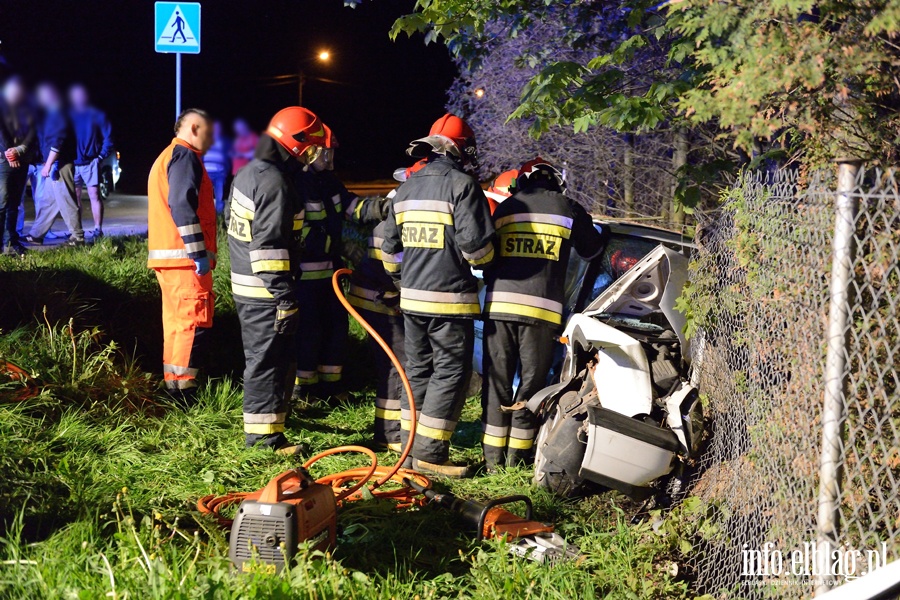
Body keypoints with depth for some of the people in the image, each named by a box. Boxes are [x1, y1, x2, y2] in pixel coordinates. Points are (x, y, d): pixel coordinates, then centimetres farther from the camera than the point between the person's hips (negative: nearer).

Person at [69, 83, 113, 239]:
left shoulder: (96, 115, 4)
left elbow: (108, 137, 4)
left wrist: (101, 156, -6)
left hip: (90, 162, -3)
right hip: (72, 163, 3)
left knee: (94, 195, -9)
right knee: (74, 198, 3)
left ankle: (98, 230, -9)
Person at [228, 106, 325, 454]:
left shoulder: (249, 172, 13)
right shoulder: (275, 183, -20)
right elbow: (269, 243, -25)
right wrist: (284, 295, -25)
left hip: (245, 282, 10)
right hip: (264, 290, -10)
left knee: (261, 356, 22)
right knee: (268, 360, -4)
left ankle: (273, 409, 37)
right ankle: (263, 436, 1)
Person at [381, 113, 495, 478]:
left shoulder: (408, 188, 13)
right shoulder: (462, 184, -11)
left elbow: (389, 246, 18)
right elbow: (475, 243, -18)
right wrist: (483, 259, 4)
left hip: (412, 297, 8)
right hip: (450, 298, -7)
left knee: (418, 369, 16)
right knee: (451, 372, -2)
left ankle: (411, 446, 19)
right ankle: (429, 453, -5)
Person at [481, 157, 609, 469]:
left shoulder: (504, 209, 15)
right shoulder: (568, 209, 9)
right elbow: (591, 249, 26)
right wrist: (605, 234, 47)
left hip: (499, 303, 2)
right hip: (542, 308, -2)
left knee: (496, 379, 7)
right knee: (532, 381, 7)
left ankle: (493, 455, 9)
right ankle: (517, 455, 8)